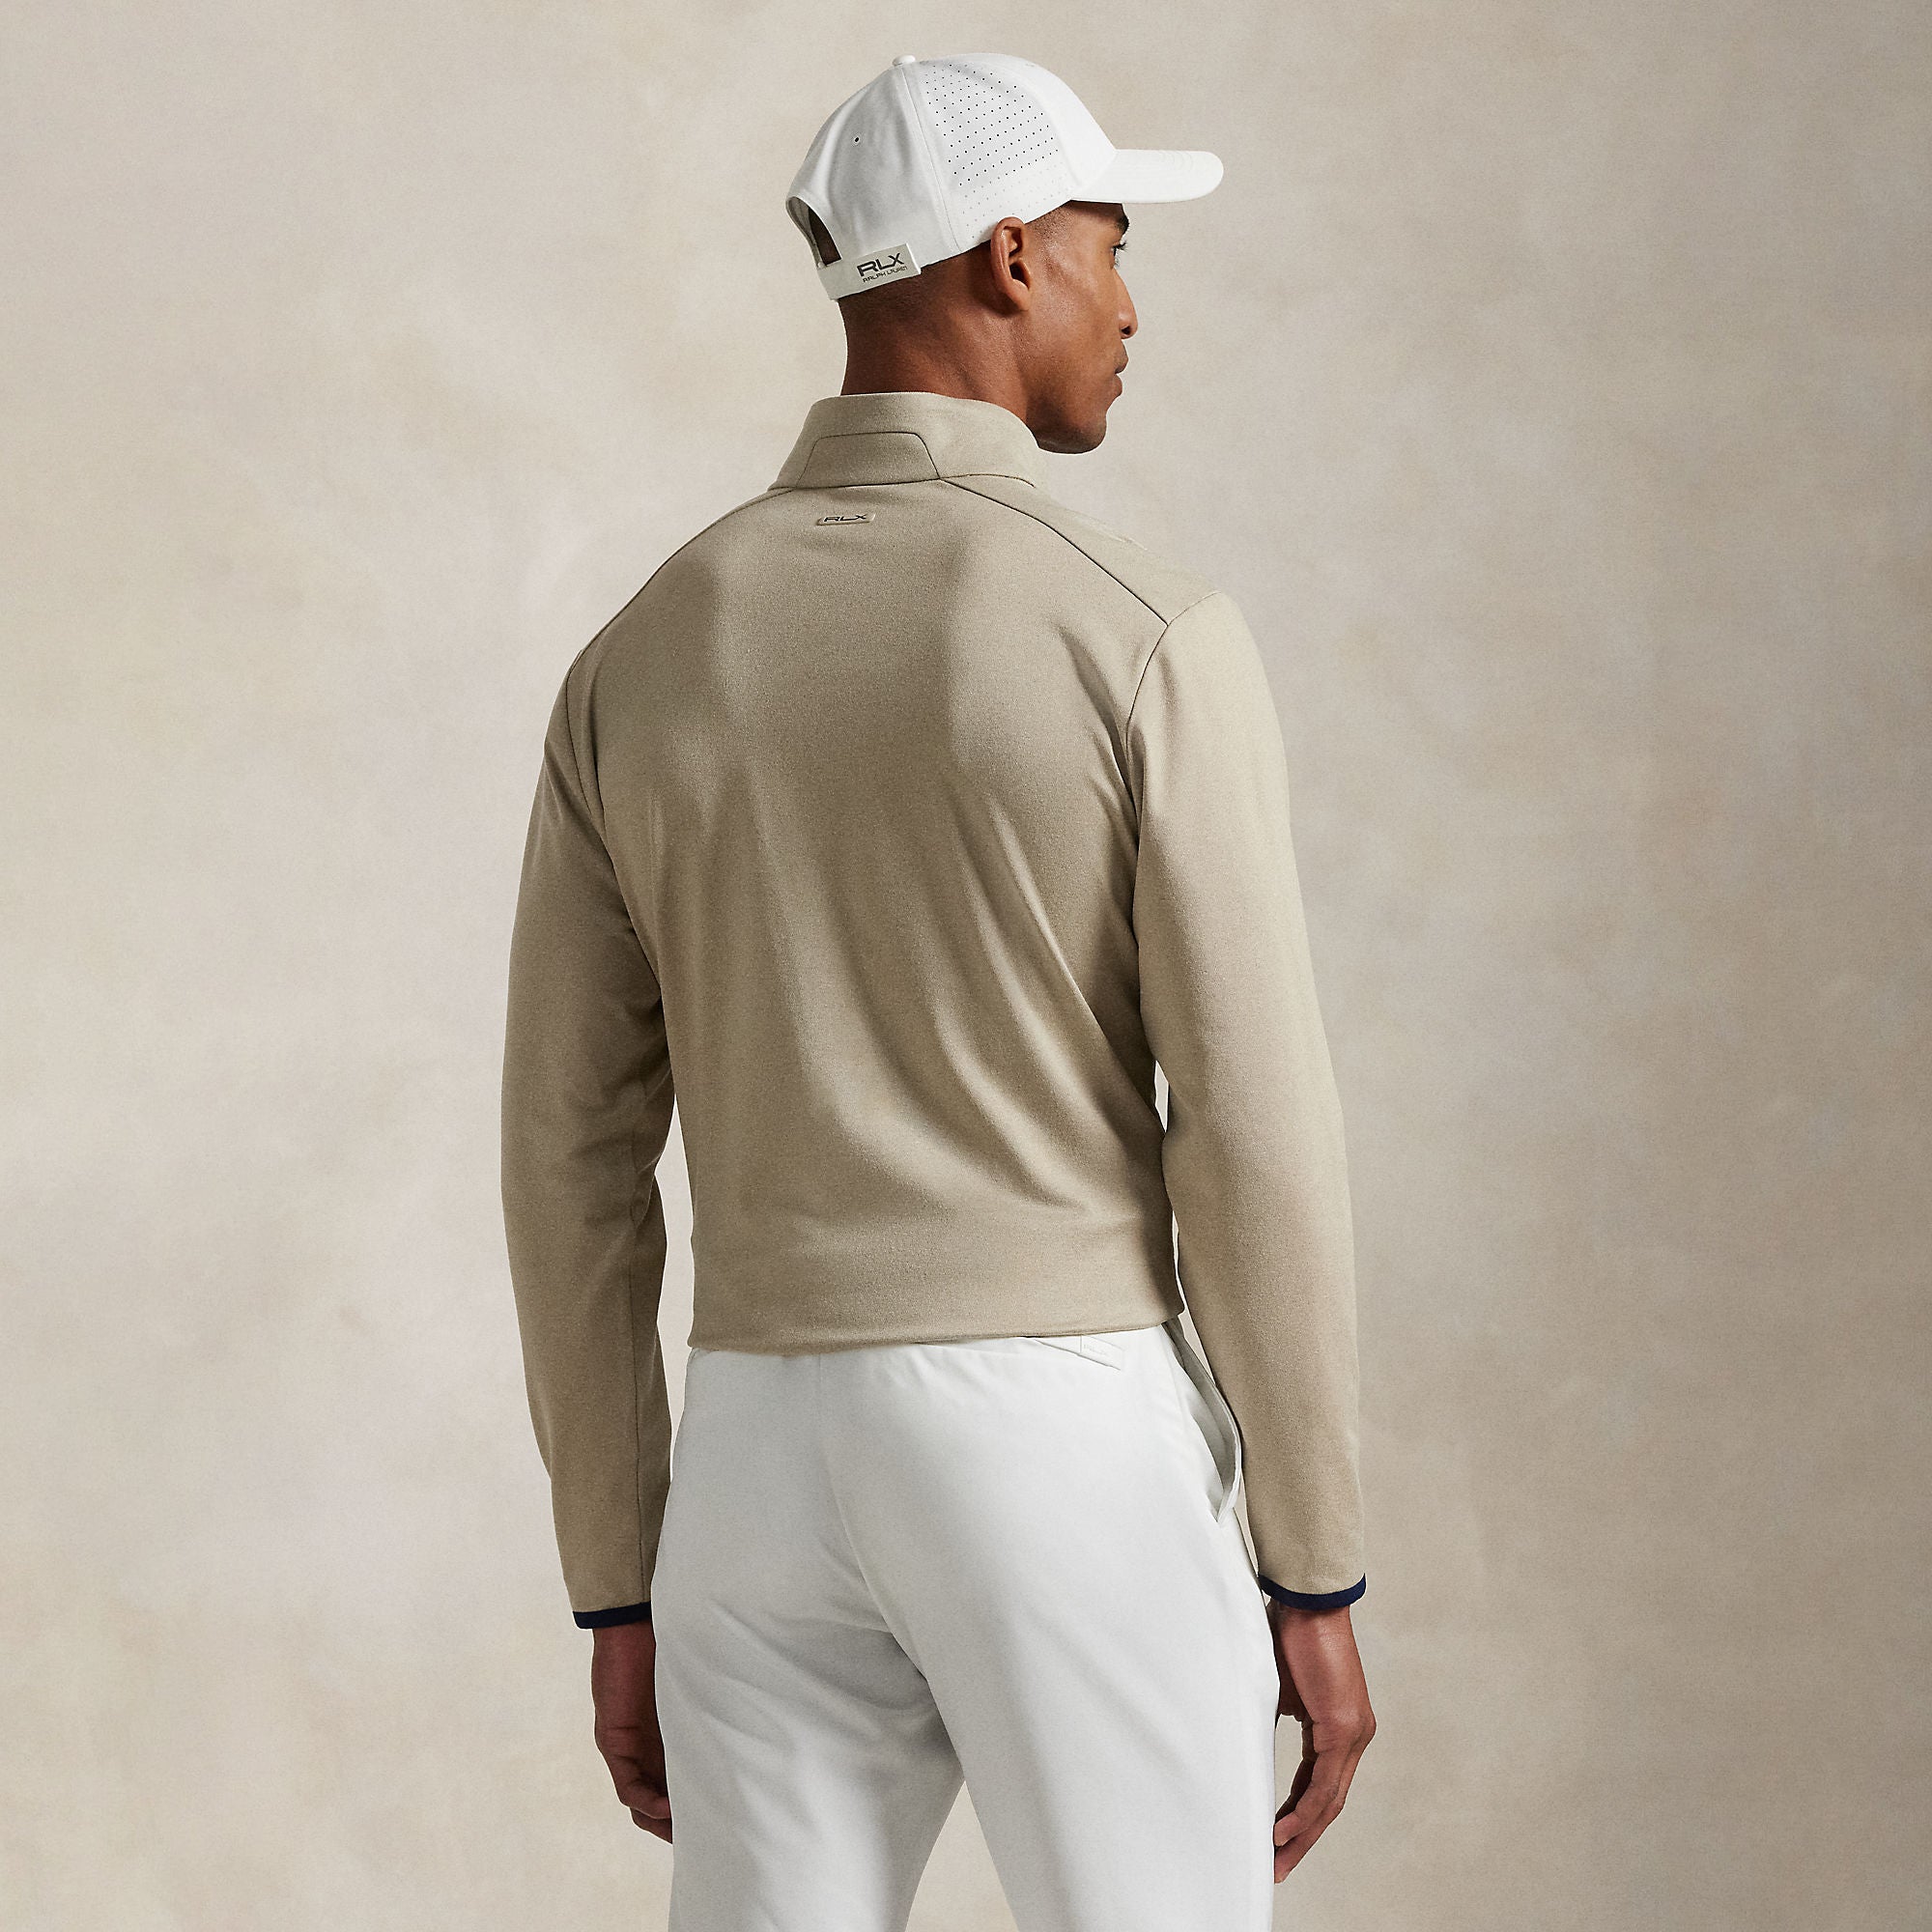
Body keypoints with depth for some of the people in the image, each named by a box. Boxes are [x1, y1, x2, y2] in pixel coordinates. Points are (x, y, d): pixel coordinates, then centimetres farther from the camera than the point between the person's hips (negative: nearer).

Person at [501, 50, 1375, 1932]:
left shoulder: (636, 668, 6)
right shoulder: (1151, 638, -9)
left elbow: (570, 1166, 6)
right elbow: (1255, 1140, -12)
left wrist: (621, 1599, 14)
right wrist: (1316, 1581, -3)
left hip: (776, 1466, 4)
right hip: (1072, 1461, -4)